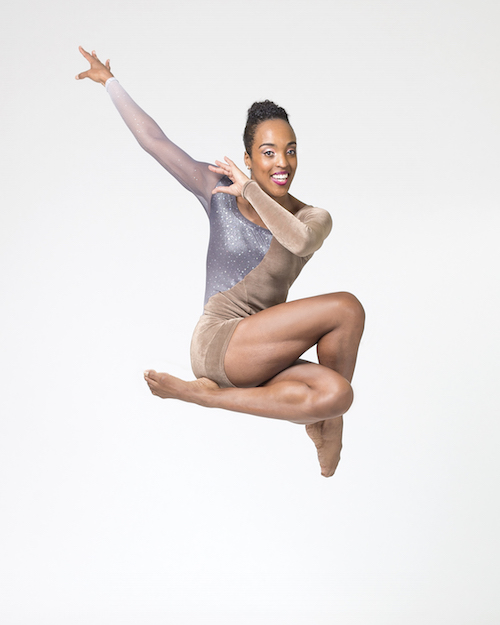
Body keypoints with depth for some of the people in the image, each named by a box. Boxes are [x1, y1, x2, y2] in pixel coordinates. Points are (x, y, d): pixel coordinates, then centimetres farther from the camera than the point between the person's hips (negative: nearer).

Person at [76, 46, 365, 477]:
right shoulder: (219, 191, 2)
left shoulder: (314, 218, 4)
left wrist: (249, 190, -13)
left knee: (337, 394, -29)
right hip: (218, 343, -4)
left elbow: (301, 240, -22)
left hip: (262, 359, 5)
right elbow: (154, 140, 5)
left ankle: (207, 395, -10)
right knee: (347, 308, -23)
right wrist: (110, 81, 12)